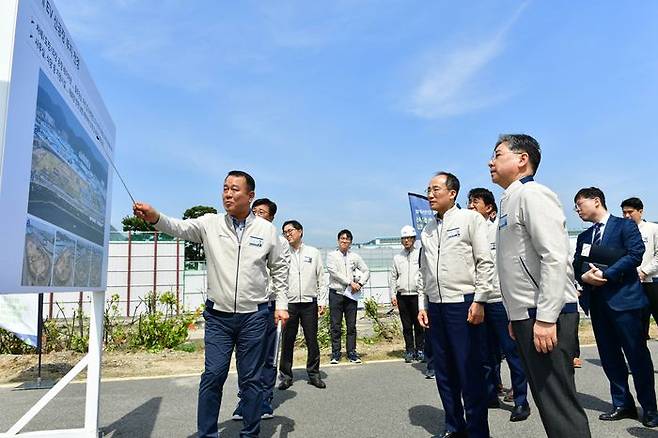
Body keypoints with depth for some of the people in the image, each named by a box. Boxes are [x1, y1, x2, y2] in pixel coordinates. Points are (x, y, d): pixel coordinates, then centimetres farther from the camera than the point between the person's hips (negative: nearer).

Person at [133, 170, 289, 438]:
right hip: (218, 316, 0)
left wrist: (281, 303, 3)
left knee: (251, 379, 10)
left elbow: (279, 268, 8)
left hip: (254, 316, 0)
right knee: (213, 376, 4)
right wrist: (155, 217, -37)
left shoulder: (267, 229, 0)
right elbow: (180, 227, -17)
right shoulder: (210, 224, -1)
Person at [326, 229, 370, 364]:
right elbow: (334, 272, -11)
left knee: (351, 326, 5)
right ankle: (335, 353, 10)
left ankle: (352, 352, 14)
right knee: (336, 326, 1)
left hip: (351, 294, 3)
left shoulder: (355, 256, 10)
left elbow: (366, 271, 14)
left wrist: (360, 284, -3)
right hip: (336, 293, -2)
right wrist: (350, 282, -13)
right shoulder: (332, 255, 1)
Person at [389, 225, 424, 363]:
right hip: (402, 295, 2)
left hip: (417, 294, -2)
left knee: (419, 325, 1)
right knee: (406, 326, 7)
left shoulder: (420, 254, 4)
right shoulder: (397, 257, 12)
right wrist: (392, 295, 6)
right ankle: (409, 351, 16)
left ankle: (420, 350, 14)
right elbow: (392, 277, 14)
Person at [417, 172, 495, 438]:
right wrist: (422, 304, 11)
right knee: (444, 371, 12)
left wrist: (479, 301, -12)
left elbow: (485, 263, -7)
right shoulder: (427, 230, 14)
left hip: (463, 303, -5)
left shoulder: (470, 219, -1)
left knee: (470, 371, 0)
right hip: (435, 306, 6)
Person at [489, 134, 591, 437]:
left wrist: (545, 318, -23)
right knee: (545, 398, 16)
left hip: (546, 317, -9)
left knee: (558, 403, -4)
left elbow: (555, 257, -20)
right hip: (525, 316, 9)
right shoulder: (510, 201, 18)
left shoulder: (532, 194, -9)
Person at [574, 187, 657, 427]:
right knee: (609, 355, 10)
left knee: (637, 354, 1)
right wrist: (584, 276, -11)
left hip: (623, 298, -6)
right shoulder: (584, 236, 17)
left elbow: (635, 254, -13)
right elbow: (576, 265, 11)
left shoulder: (625, 225, 0)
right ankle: (622, 404, 21)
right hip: (596, 301, 6)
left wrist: (606, 275, -17)